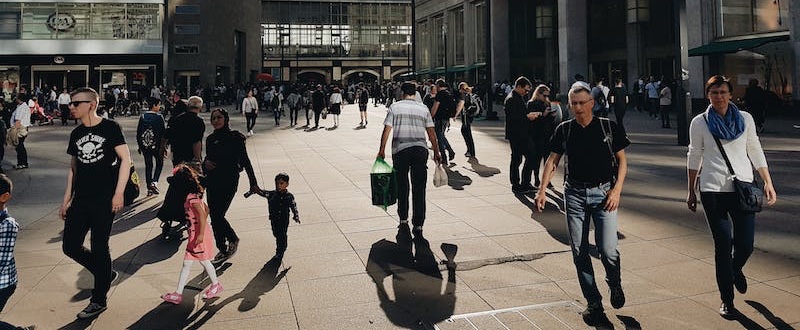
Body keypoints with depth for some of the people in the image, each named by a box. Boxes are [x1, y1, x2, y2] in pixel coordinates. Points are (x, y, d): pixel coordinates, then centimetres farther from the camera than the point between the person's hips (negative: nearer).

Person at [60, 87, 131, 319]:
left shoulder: (109, 128, -6)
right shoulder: (76, 134, 11)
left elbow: (125, 159, -9)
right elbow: (73, 168, 17)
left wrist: (119, 193, -15)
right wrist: (66, 199, 15)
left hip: (104, 200, -6)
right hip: (80, 200, 6)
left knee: (99, 248, 1)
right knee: (70, 247, 5)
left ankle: (99, 301, 15)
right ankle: (106, 273, 30)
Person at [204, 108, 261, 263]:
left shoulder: (235, 137, -6)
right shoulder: (210, 139, 9)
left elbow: (245, 160, -4)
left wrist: (253, 183, -4)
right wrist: (205, 163, -6)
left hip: (229, 182, -6)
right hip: (212, 182, 6)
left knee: (217, 216, -11)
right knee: (214, 217, 6)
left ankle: (233, 239, 16)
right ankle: (223, 250, 20)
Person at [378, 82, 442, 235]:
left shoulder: (395, 107, 5)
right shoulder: (423, 109, 10)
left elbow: (387, 130, -1)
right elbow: (431, 132, 8)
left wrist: (382, 150, 5)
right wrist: (436, 152, 15)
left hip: (400, 150, -1)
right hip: (420, 149, 1)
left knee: (402, 186, 15)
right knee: (419, 188, 3)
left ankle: (403, 219, 20)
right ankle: (418, 225, 2)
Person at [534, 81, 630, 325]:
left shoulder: (609, 127, 0)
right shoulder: (564, 130, 5)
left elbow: (622, 161, 4)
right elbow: (552, 161, 9)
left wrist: (616, 190, -7)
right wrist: (542, 190, 0)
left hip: (604, 192, -2)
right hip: (574, 193, 2)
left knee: (608, 250, -10)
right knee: (579, 252, 3)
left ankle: (615, 285, 24)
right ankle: (593, 303, 17)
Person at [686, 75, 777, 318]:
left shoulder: (745, 119, 7)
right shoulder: (699, 122, 3)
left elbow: (755, 152, 11)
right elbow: (694, 157, 8)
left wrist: (768, 183, 5)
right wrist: (691, 191, 10)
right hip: (713, 190, -2)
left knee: (746, 245, 1)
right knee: (723, 245, -1)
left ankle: (736, 269, 38)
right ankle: (727, 300, 12)